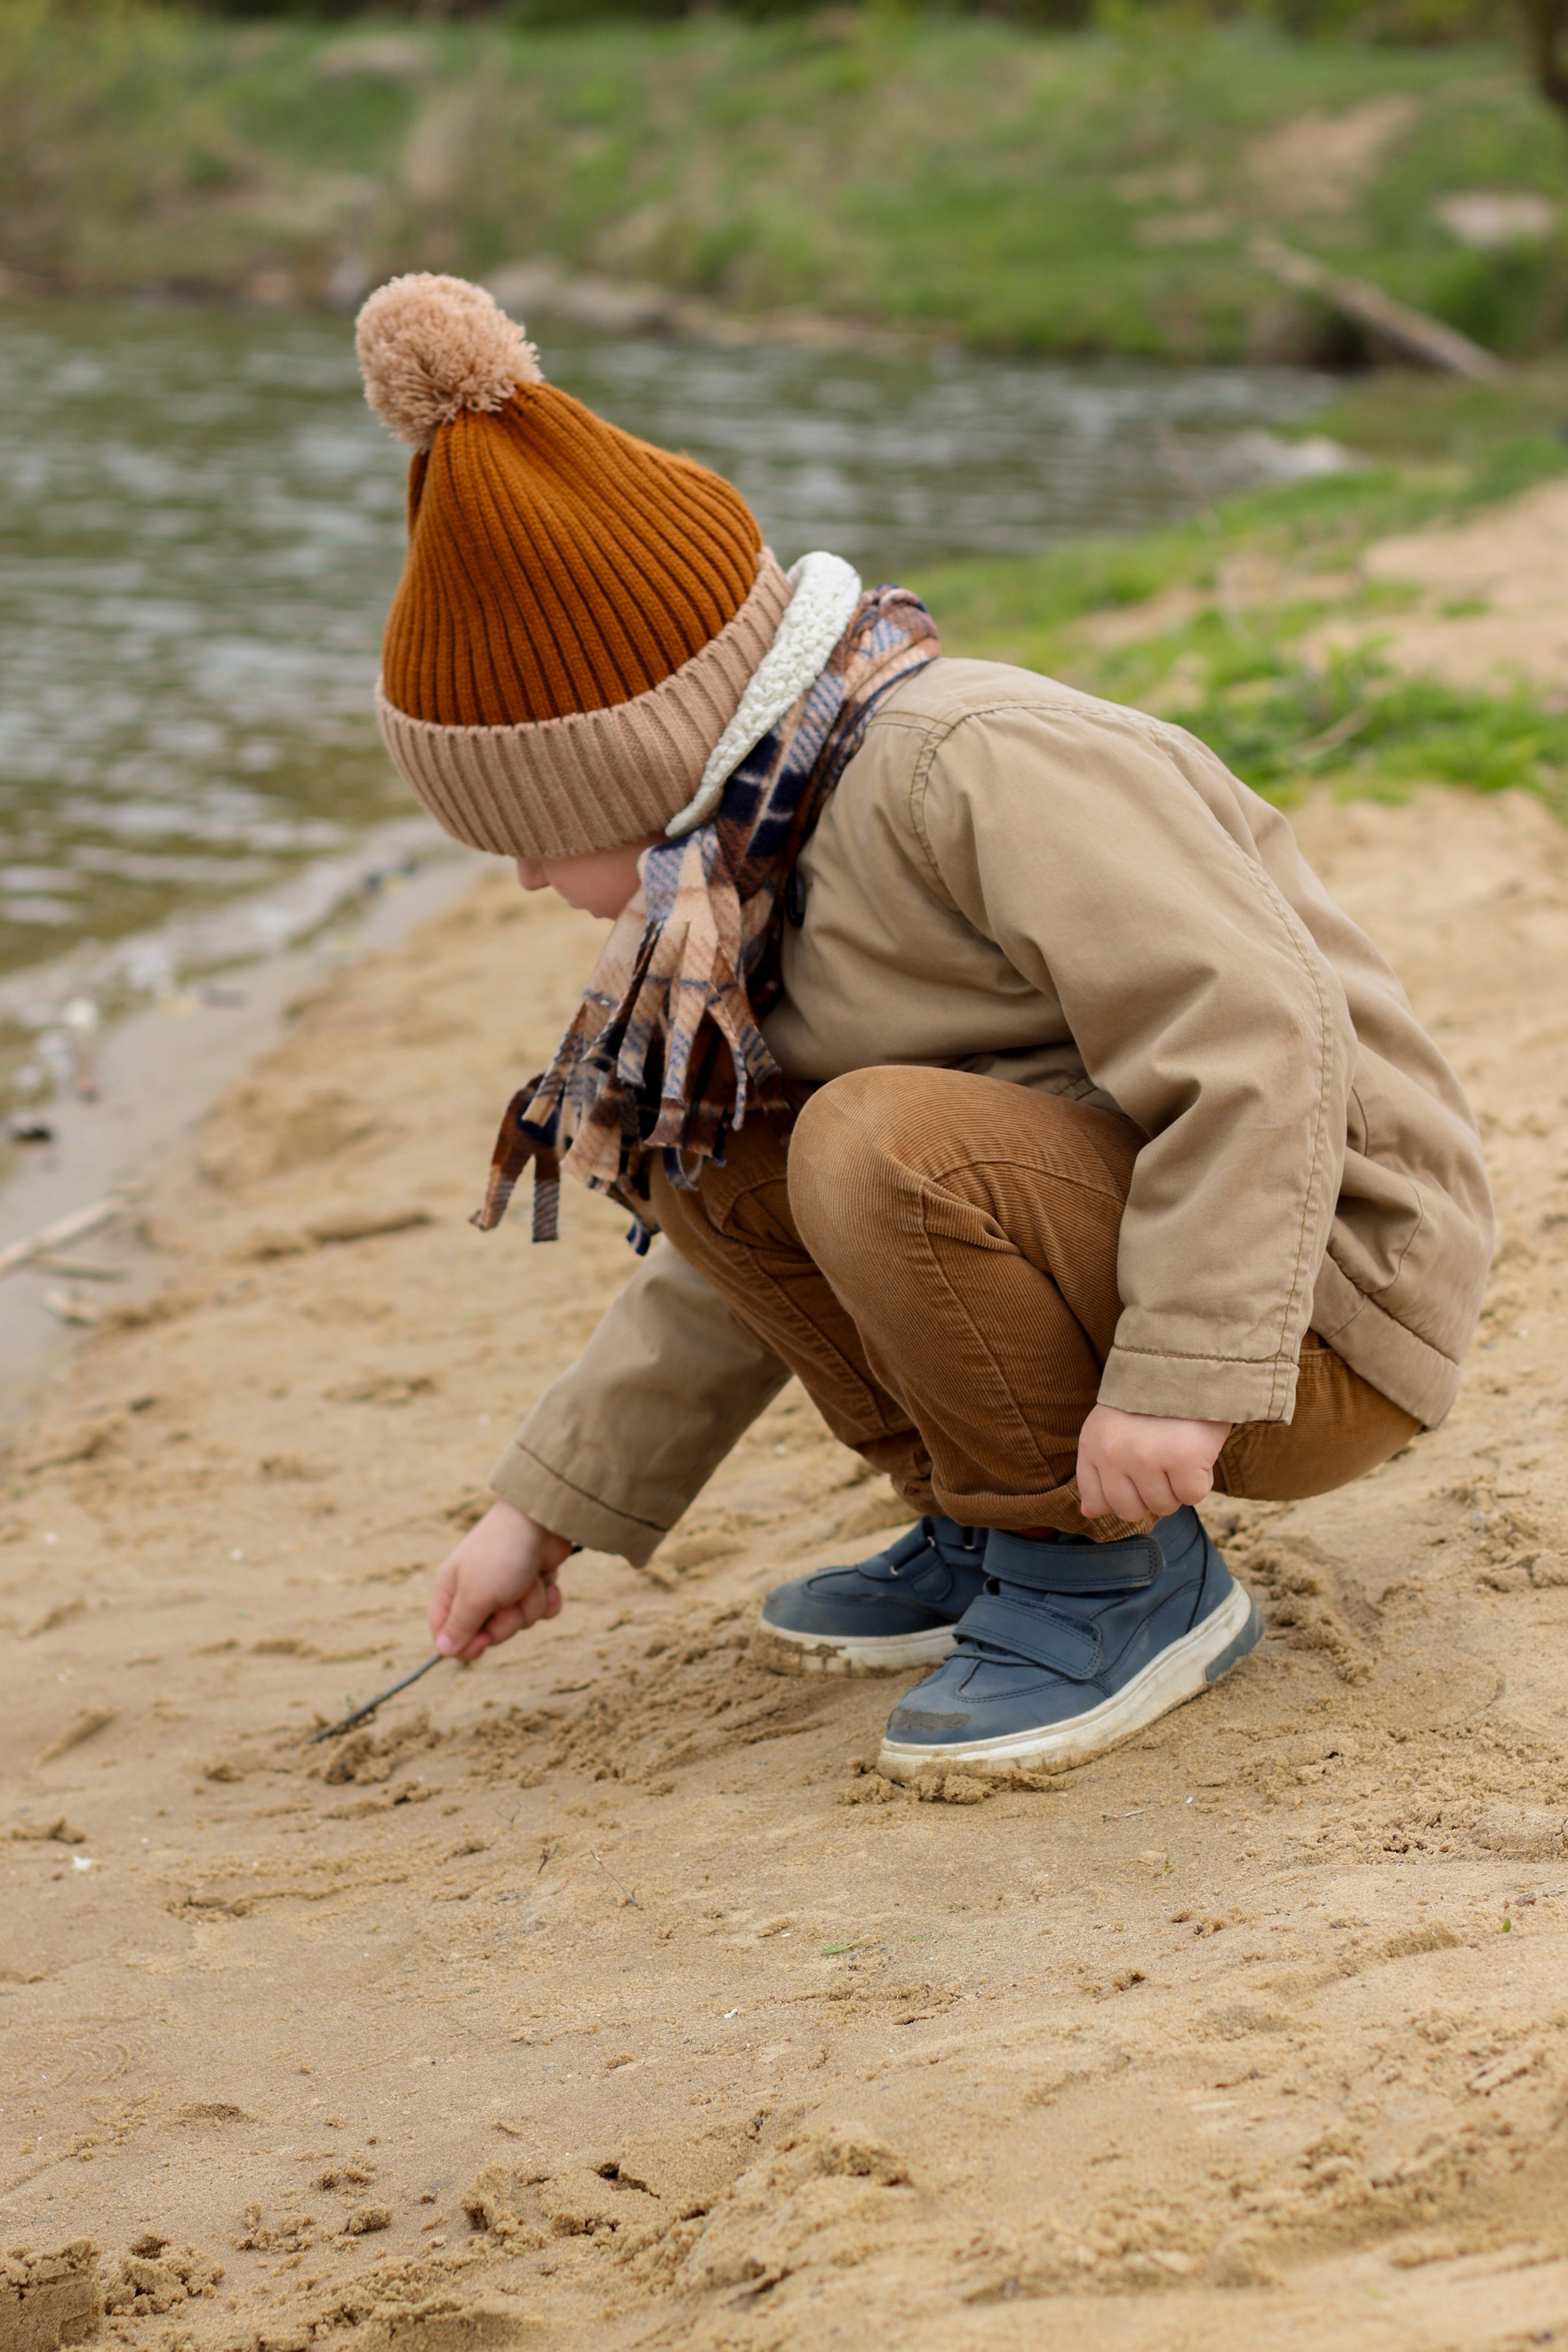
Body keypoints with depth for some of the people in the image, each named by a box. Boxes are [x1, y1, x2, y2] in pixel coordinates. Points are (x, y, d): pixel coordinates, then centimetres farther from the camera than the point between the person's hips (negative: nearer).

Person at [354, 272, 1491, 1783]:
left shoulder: (981, 770, -22)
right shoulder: (767, 865, 8)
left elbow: (1262, 1037, -29)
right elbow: (732, 1263, 15)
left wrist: (1180, 1375, -32)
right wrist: (548, 1509, 14)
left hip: (1311, 1308, -9)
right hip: (1102, 1241, 9)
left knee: (886, 1145, -30)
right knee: (696, 1140, 0)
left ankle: (1126, 1579, -11)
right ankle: (992, 1532, 7)